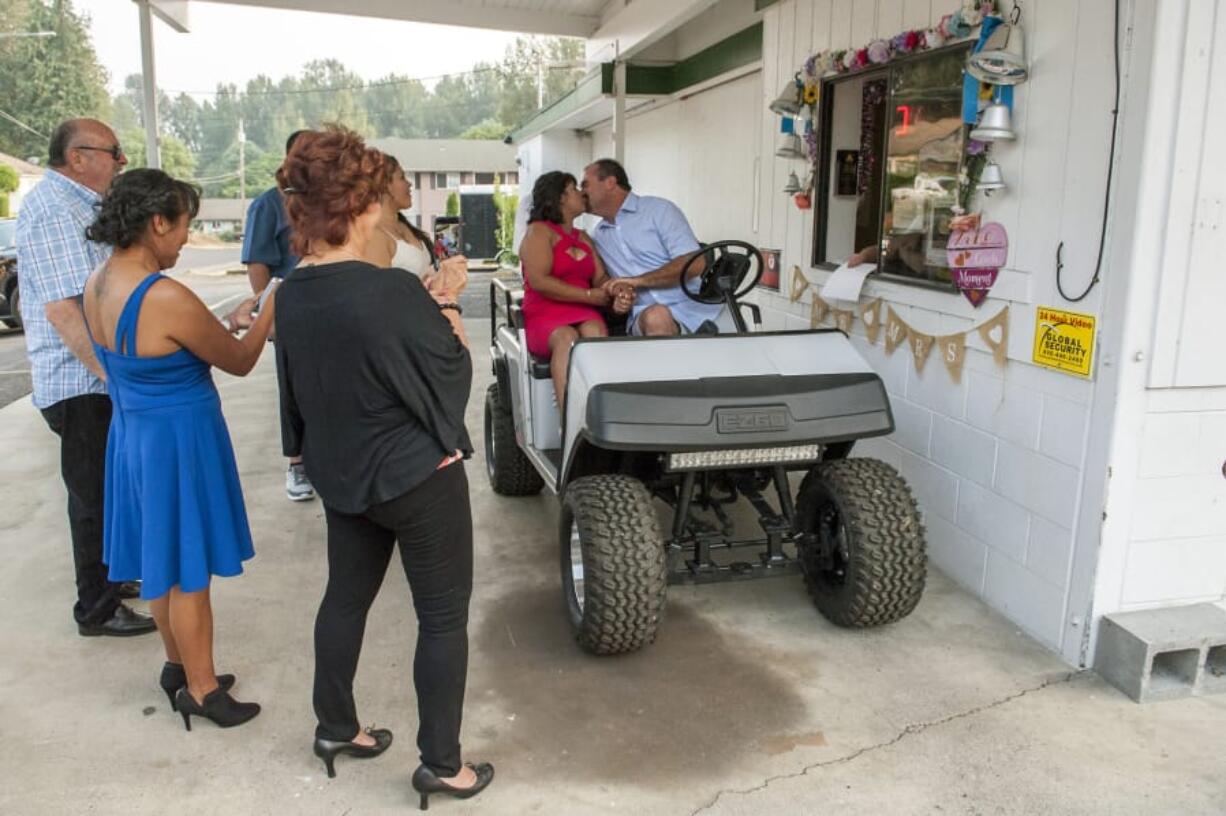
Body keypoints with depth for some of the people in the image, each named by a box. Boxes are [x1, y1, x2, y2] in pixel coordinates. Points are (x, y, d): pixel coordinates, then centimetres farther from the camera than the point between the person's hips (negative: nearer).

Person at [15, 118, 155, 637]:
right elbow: (63, 309, -26)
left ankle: (107, 581, 37)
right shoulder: (55, 211, -18)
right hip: (82, 384, -10)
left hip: (97, 377, 10)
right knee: (95, 496, 1)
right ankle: (97, 610, 15)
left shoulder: (77, 204, 14)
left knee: (101, 491, 21)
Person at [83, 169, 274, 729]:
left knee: (161, 563, 21)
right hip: (178, 440, -9)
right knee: (188, 571, 7)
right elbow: (239, 363, -14)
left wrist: (227, 322, 12)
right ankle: (201, 690, 23)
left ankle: (178, 668, 38)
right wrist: (266, 315, 0)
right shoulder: (167, 298, -26)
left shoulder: (98, 285, 1)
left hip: (133, 432, 9)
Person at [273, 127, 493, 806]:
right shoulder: (392, 293, -26)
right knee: (443, 616, 8)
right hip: (418, 477, -7)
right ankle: (440, 763, 19)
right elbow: (454, 370, -14)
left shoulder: (290, 295, -3)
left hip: (342, 477, 7)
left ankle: (334, 727, 40)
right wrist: (447, 305, 3)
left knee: (346, 596, 23)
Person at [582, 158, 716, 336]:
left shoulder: (659, 209, 5)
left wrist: (638, 280, -12)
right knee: (655, 318, -34)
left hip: (690, 305, -3)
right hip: (644, 313, 3)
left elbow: (694, 263, -6)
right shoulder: (597, 237, 20)